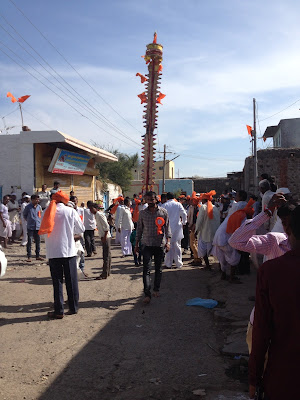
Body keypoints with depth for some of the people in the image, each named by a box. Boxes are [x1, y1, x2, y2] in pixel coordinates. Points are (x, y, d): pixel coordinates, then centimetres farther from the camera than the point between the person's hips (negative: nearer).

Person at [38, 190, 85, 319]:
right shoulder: (71, 211, -5)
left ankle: (59, 311, 9)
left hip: (53, 252, 1)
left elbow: (43, 231, 8)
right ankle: (73, 307, 19)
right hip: (69, 250, -1)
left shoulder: (47, 212, -1)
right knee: (71, 280, 10)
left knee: (57, 281, 6)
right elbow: (81, 229, 2)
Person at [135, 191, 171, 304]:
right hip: (147, 244, 0)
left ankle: (156, 289, 29)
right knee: (146, 269, -9)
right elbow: (139, 229, 11)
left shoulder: (163, 212, 1)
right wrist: (136, 245, 10)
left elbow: (167, 228, 4)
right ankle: (147, 294, -9)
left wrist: (168, 242, -6)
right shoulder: (142, 213, 5)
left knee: (158, 269, 11)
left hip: (160, 244, 0)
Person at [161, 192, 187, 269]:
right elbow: (184, 214, -1)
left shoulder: (164, 205, -3)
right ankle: (178, 264, 10)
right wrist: (184, 222, 15)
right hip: (177, 228, 0)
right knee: (177, 246, 8)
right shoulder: (178, 204, -1)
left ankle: (168, 264, 10)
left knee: (168, 246, 7)